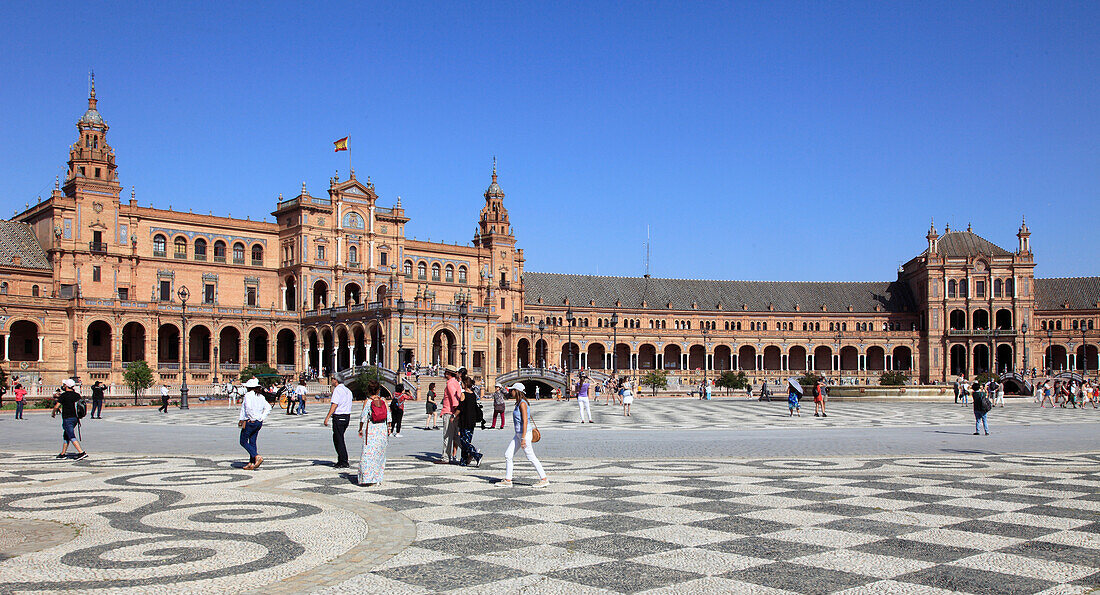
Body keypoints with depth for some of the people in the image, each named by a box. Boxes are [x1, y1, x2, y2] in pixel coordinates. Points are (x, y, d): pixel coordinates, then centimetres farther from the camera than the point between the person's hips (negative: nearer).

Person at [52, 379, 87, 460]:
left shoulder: (64, 395, -11)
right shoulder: (77, 395, 7)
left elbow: (56, 406, -8)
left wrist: (53, 413, 11)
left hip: (67, 419, -7)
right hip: (75, 418, 7)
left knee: (72, 437, -11)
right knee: (66, 436, 20)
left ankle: (82, 452, -23)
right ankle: (63, 454, 27)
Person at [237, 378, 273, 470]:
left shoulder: (248, 395, -12)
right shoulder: (261, 396, 10)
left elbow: (248, 408, -26)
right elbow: (268, 407, 9)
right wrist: (262, 417, 7)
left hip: (250, 422, -7)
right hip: (259, 423, 7)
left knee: (243, 442, 2)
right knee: (252, 442, 13)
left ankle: (257, 457, -14)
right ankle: (251, 463, 12)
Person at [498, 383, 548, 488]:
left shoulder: (522, 403, -16)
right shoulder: (518, 403, 13)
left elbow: (525, 421, -21)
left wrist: (523, 438, -24)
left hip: (525, 433, -10)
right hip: (518, 434, 10)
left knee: (531, 457, -3)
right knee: (507, 454, 8)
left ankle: (544, 479, 6)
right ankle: (507, 481, 13)